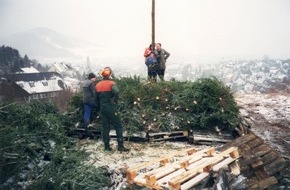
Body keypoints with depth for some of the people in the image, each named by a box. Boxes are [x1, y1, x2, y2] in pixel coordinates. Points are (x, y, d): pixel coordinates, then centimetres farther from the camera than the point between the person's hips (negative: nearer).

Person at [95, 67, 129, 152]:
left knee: (105, 127, 12)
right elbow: (116, 91, -32)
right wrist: (115, 100, -16)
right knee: (118, 126, 2)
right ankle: (120, 146, -1)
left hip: (103, 109, 6)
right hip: (111, 109, -6)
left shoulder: (98, 85, 8)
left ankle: (106, 146, 14)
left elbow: (96, 99, 14)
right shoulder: (111, 83, -11)